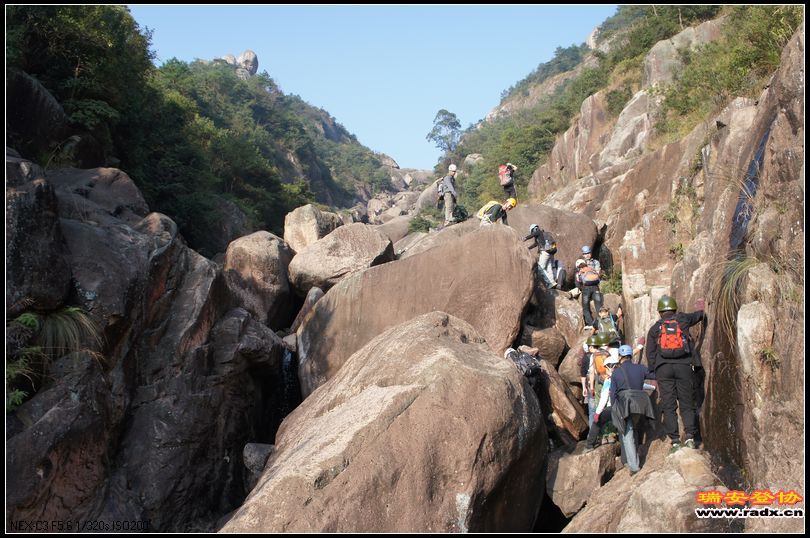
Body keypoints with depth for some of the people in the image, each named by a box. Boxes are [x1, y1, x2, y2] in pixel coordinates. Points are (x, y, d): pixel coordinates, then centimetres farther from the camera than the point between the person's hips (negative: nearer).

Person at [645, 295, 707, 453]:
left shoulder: (654, 328, 10)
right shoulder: (682, 320, 8)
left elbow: (650, 353, 8)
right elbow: (698, 316, 29)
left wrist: (654, 371, 14)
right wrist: (701, 309, 51)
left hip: (663, 368, 0)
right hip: (684, 366, 0)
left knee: (669, 406, 1)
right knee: (687, 403, 6)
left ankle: (675, 440, -3)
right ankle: (690, 436, -6)